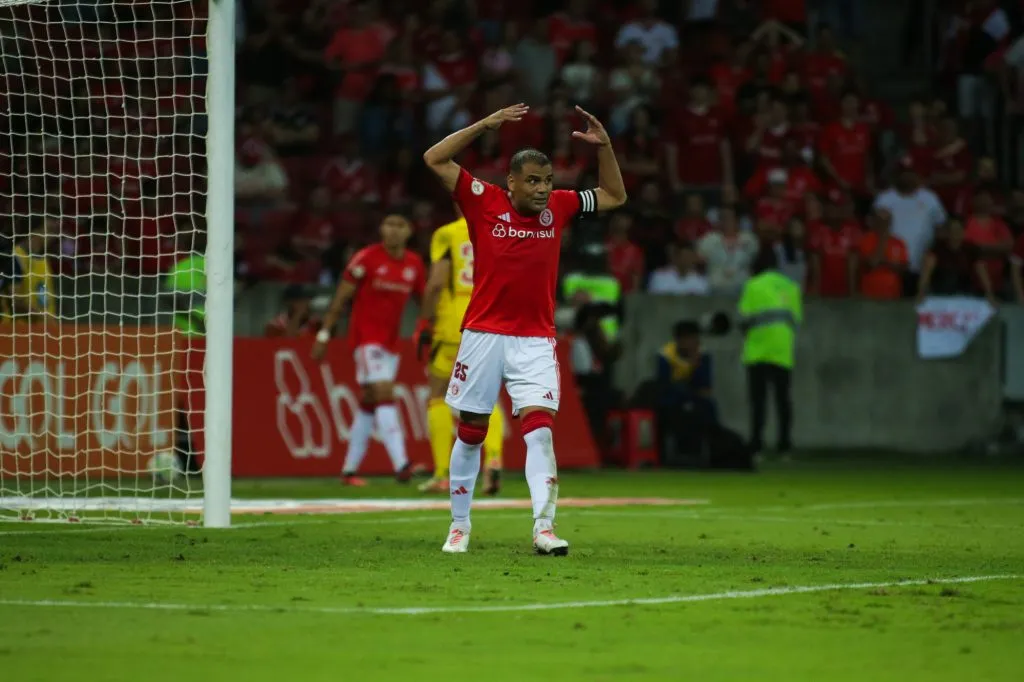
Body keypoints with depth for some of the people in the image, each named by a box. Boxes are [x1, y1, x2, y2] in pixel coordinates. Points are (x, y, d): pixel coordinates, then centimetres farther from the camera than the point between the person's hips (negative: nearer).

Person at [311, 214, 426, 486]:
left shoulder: (414, 264, 7)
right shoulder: (367, 258, -9)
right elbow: (341, 298, -5)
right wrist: (324, 334, -5)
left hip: (390, 341, 6)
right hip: (366, 337, -6)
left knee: (369, 404, 10)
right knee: (384, 394, -19)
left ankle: (349, 469, 18)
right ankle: (400, 464, -28)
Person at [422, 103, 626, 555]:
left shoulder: (558, 207, 5)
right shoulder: (485, 203, -4)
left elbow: (614, 196, 18)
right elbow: (435, 159, -9)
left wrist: (604, 147, 4)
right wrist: (485, 125, -14)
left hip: (536, 339, 1)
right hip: (483, 335, -1)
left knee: (540, 428, -13)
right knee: (470, 432, 7)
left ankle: (543, 527, -18)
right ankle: (459, 525, 20)